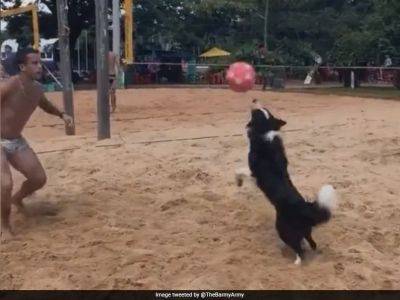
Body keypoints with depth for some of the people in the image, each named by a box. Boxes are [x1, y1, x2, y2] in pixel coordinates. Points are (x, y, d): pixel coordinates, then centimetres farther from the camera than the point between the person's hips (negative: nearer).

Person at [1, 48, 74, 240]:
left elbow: (45, 105, 22)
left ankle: (17, 199, 38)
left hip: (16, 141, 7)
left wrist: (62, 114, 5)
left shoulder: (36, 89, -1)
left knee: (39, 178, 5)